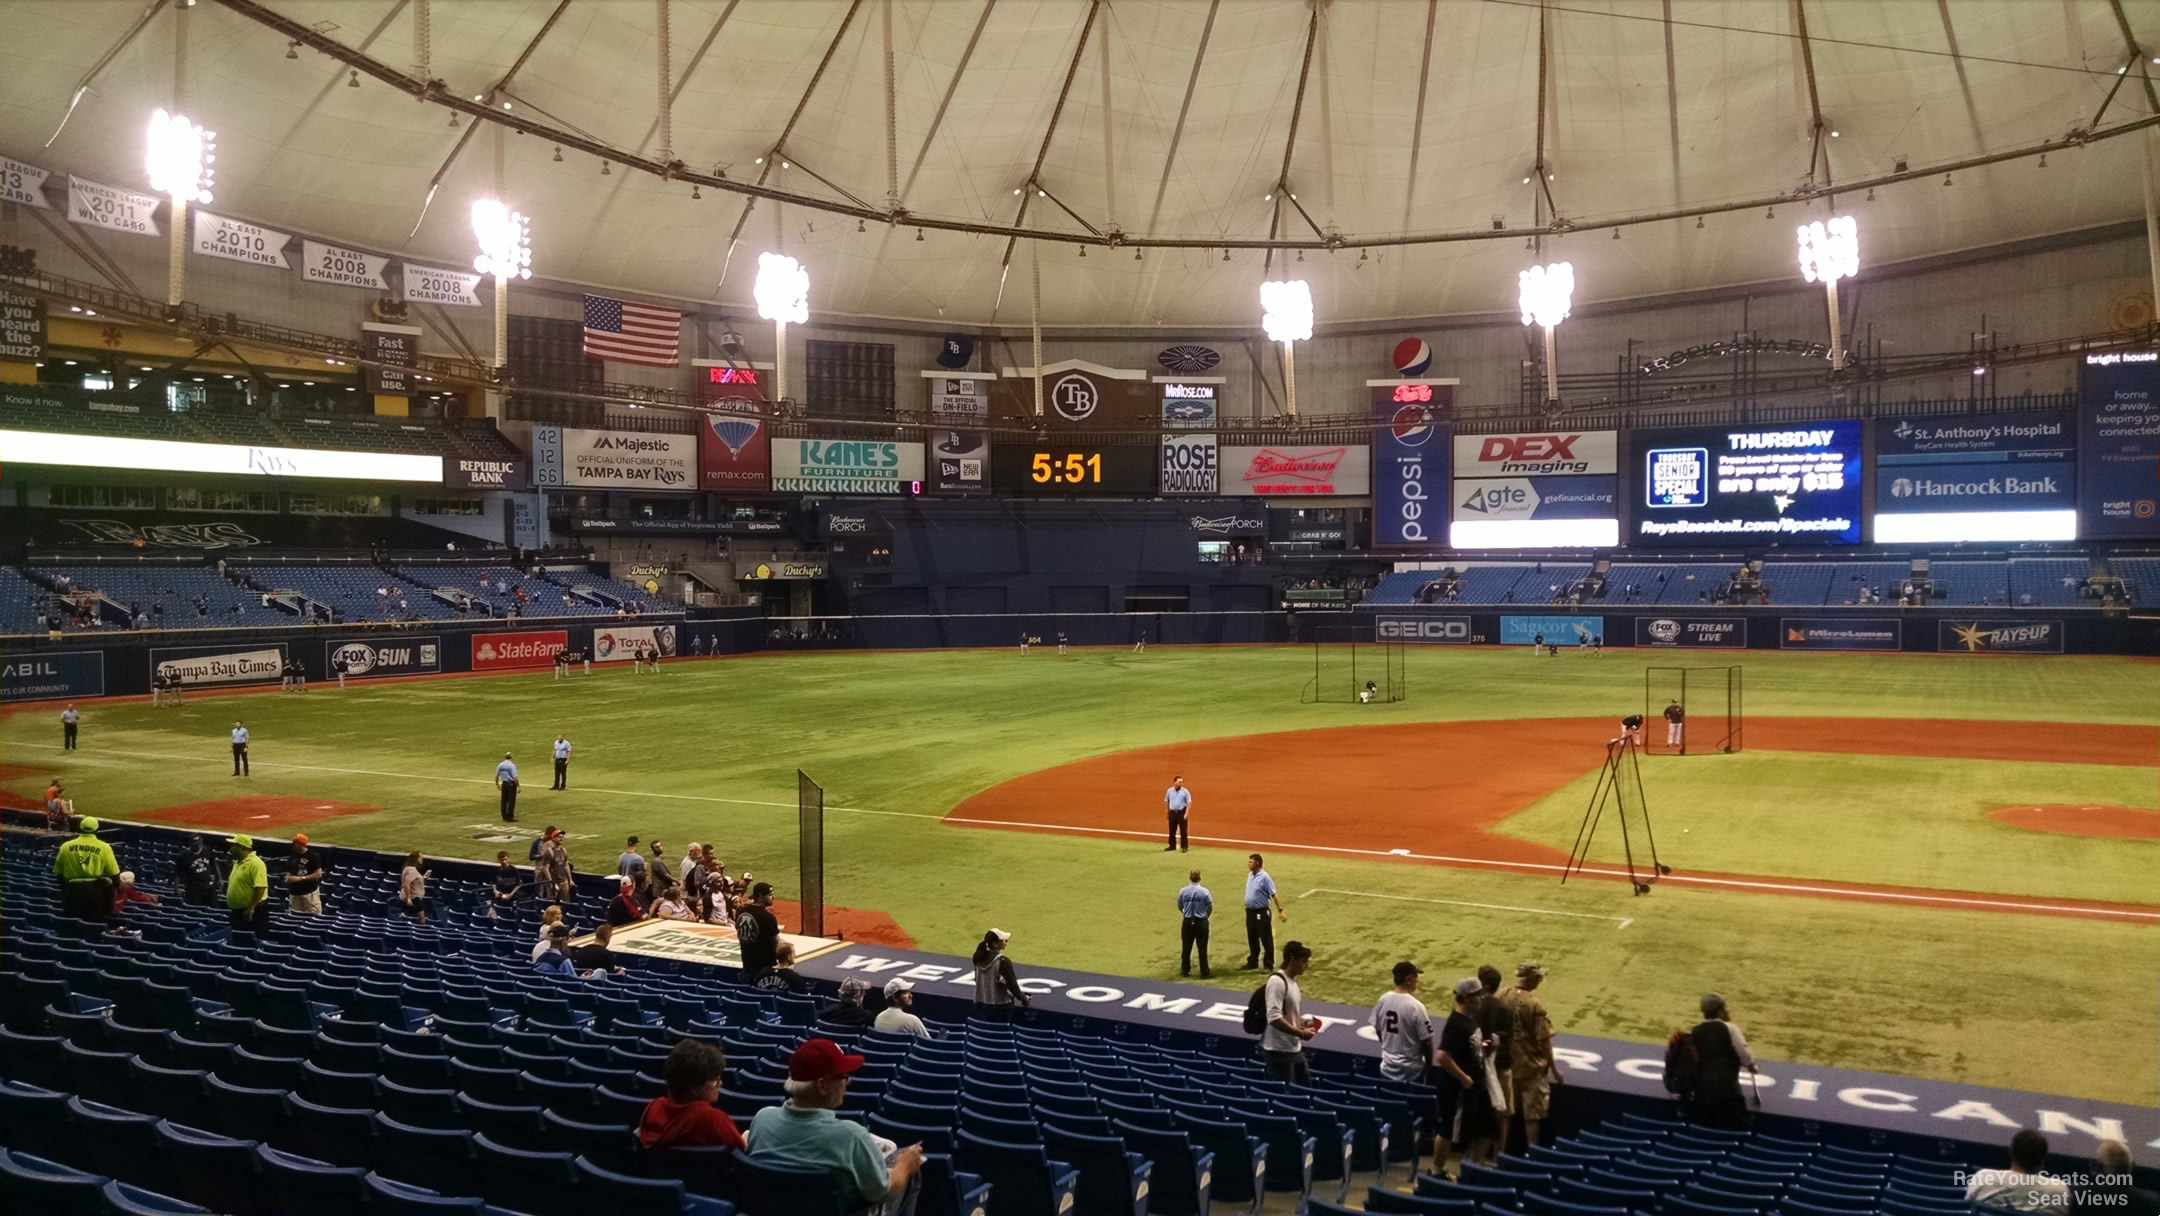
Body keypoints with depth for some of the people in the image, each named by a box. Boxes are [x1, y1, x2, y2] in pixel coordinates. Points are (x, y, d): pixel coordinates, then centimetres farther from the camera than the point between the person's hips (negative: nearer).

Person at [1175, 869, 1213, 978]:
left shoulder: (1183, 891, -6)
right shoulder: (1204, 891, -13)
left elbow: (1180, 906, 6)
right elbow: (1210, 907, -3)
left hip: (1187, 922, 2)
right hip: (1201, 922, -2)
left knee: (1186, 947, 13)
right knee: (1202, 948, 3)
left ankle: (1185, 969, 23)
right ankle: (1205, 972, 6)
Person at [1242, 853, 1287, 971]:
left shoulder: (1264, 877, -15)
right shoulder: (1250, 875, 7)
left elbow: (1273, 895, -16)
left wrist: (1280, 910, -19)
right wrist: (1247, 906, 15)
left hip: (1261, 912, -8)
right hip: (1250, 911, 8)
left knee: (1266, 939, 0)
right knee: (1252, 939, 17)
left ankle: (1269, 965, 7)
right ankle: (1253, 962, 29)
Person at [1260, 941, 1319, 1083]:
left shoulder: (1292, 981, 11)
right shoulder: (1277, 981, -19)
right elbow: (1274, 1018, -26)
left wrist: (1302, 1023, 5)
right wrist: (1300, 1033, -22)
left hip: (1295, 1049, 10)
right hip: (1278, 1051, -10)